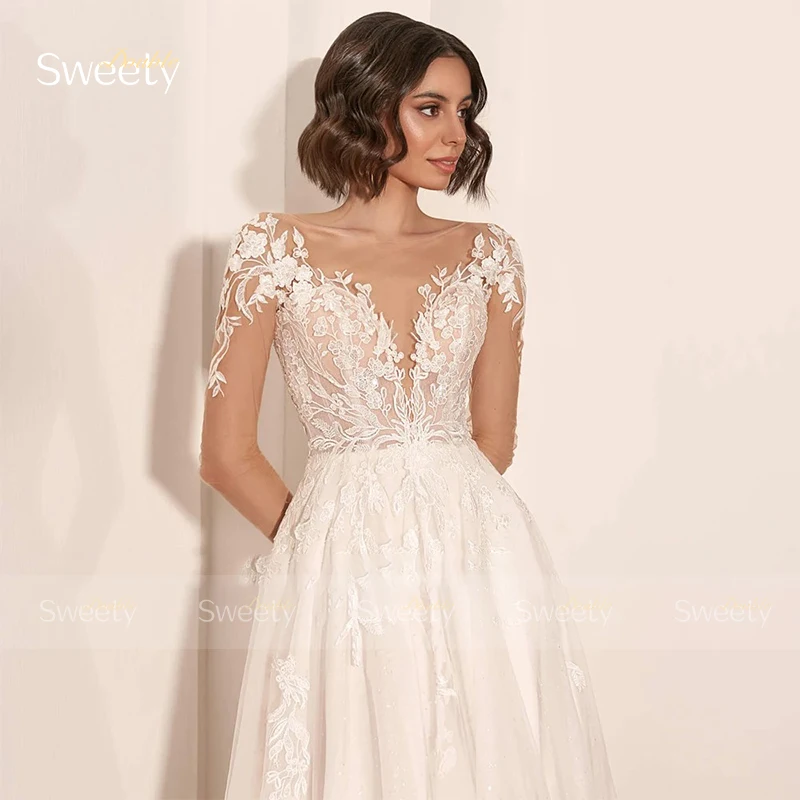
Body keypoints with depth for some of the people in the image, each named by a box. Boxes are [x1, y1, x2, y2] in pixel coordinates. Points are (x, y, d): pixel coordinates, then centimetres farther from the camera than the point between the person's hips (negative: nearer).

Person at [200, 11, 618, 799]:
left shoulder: (486, 252, 8)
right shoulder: (276, 248, -1)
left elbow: (494, 438, 13)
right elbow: (226, 453, 0)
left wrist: (438, 517, 7)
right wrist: (320, 539, 6)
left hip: (481, 557, 3)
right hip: (344, 574, -2)